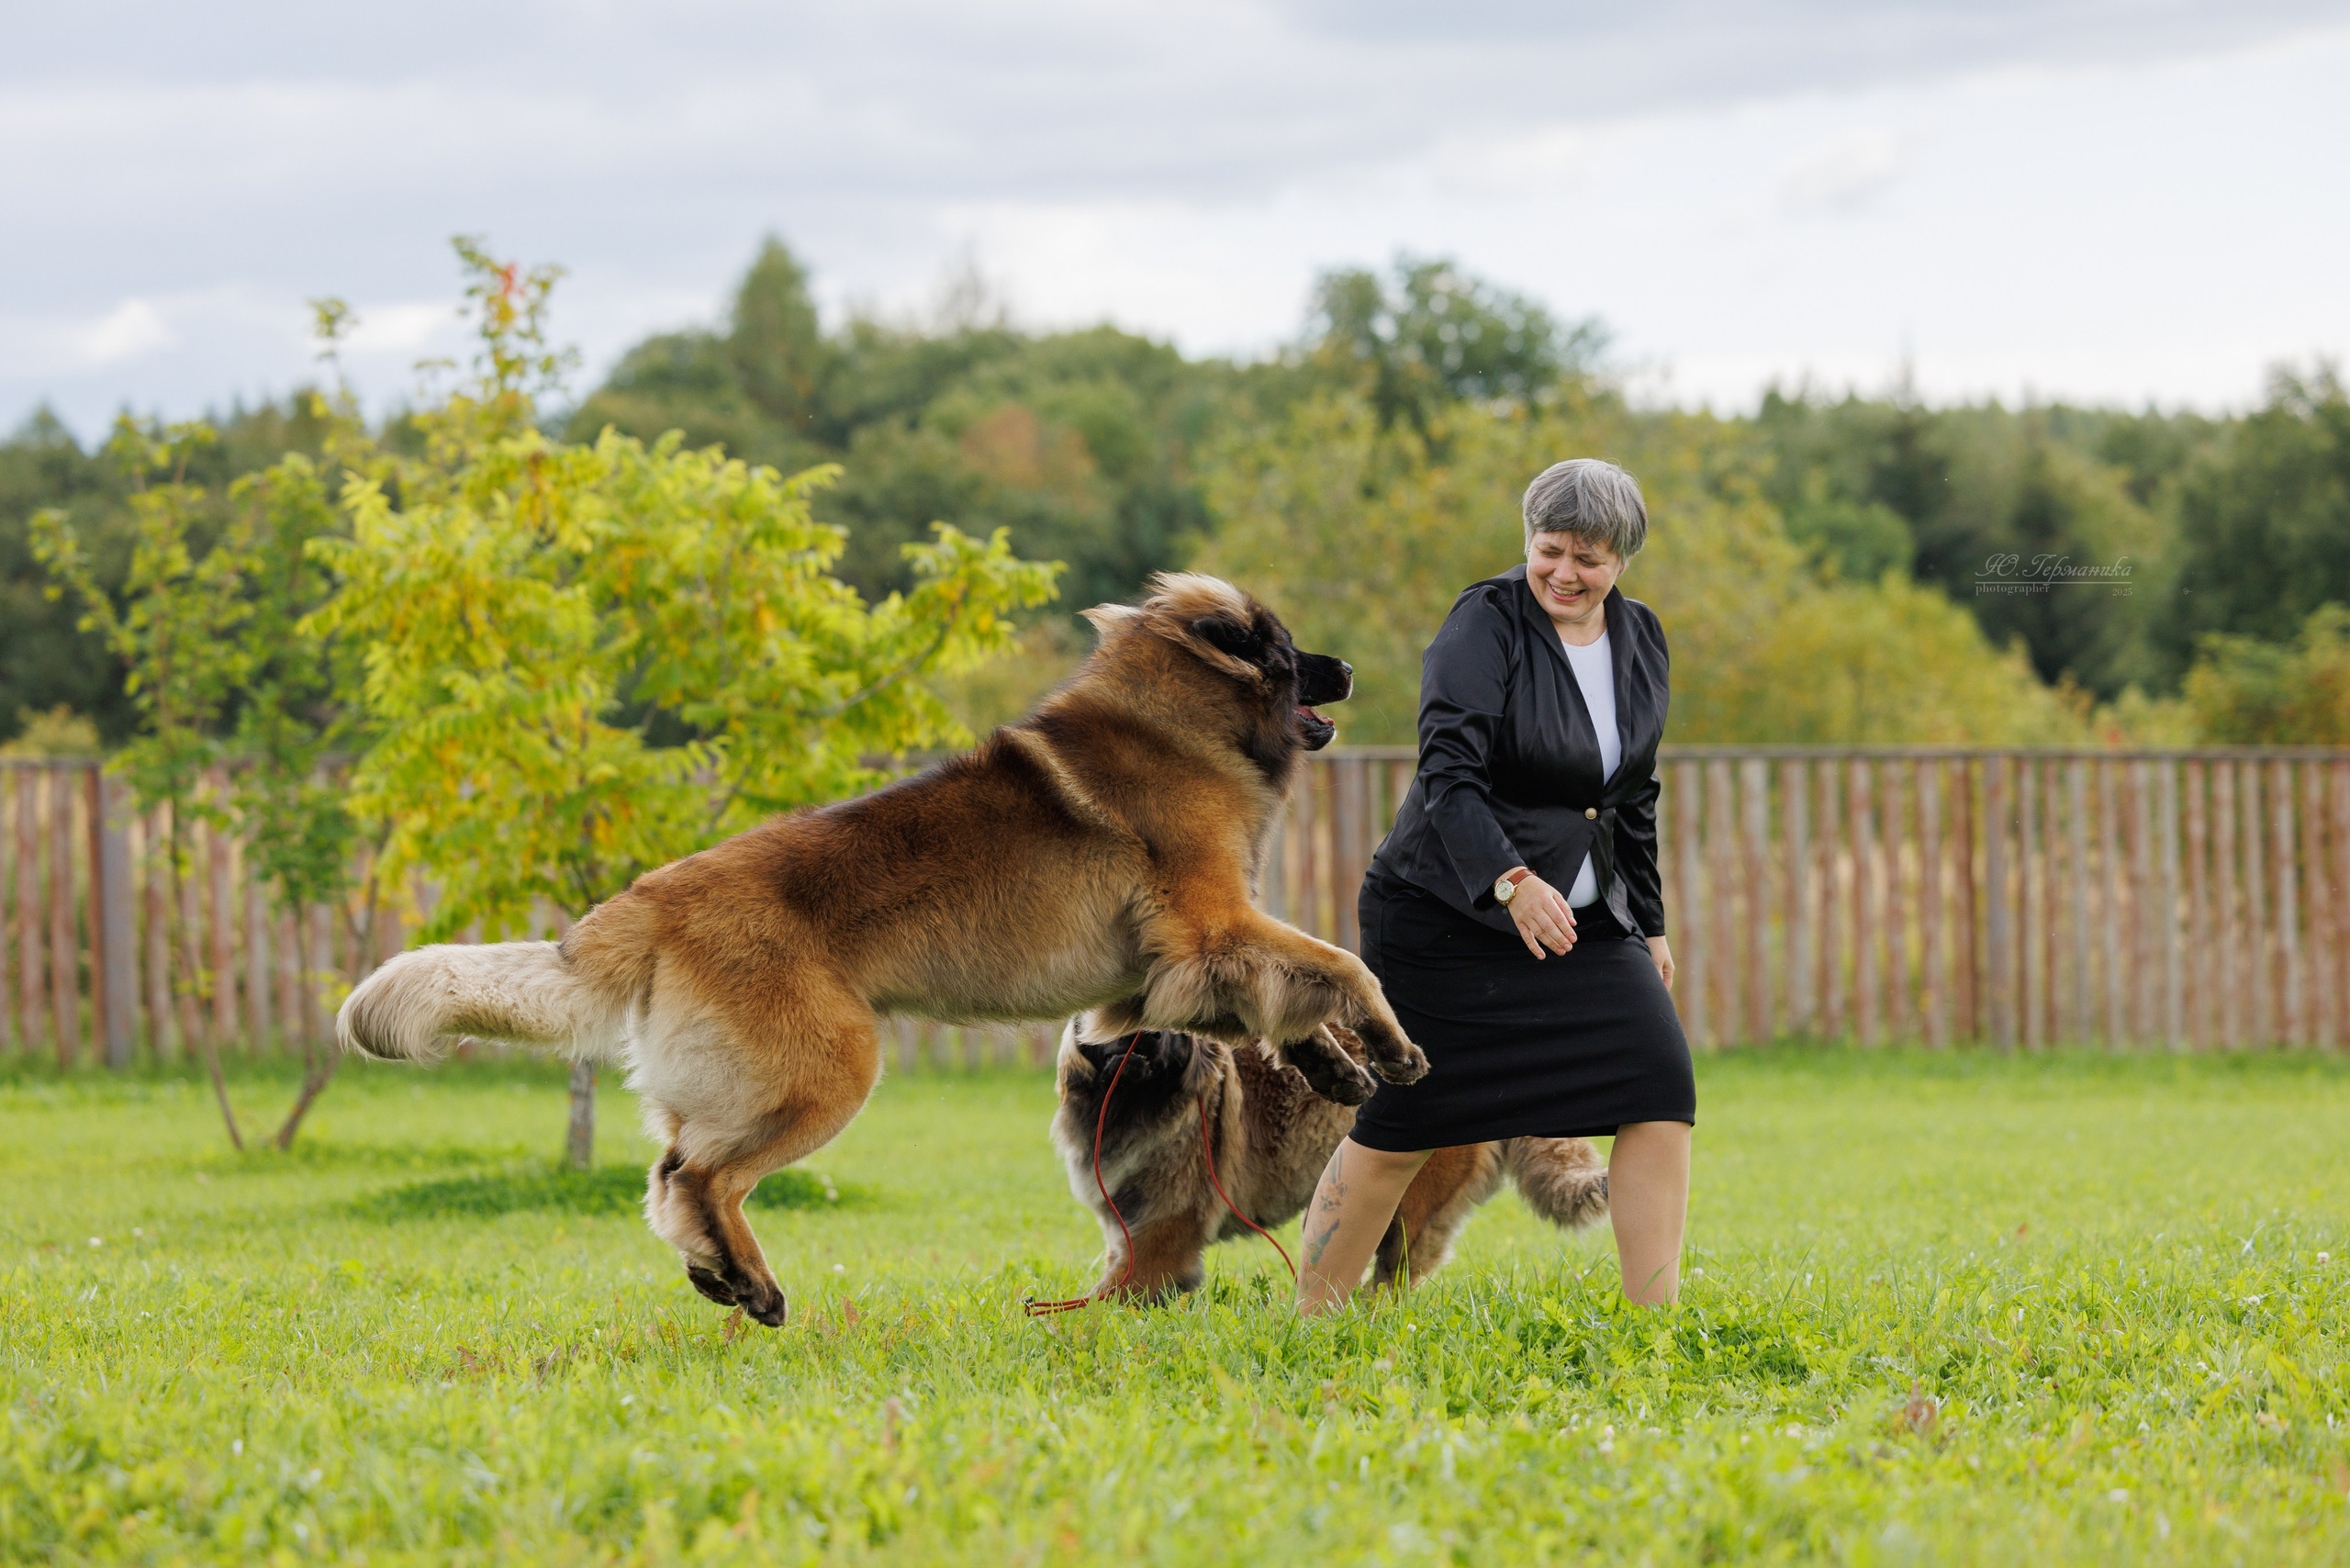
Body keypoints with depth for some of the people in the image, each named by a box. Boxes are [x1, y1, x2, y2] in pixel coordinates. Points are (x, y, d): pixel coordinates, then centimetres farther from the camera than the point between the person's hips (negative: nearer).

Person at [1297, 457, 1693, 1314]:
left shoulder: (1639, 639, 6)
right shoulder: (1485, 625, -14)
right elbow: (1447, 774, -25)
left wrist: (1649, 924, 17)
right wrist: (1510, 881, -40)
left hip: (1584, 916, 6)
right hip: (1449, 915, -6)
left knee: (1660, 1084, -11)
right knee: (1398, 1126, -2)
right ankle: (1309, 1321, 14)